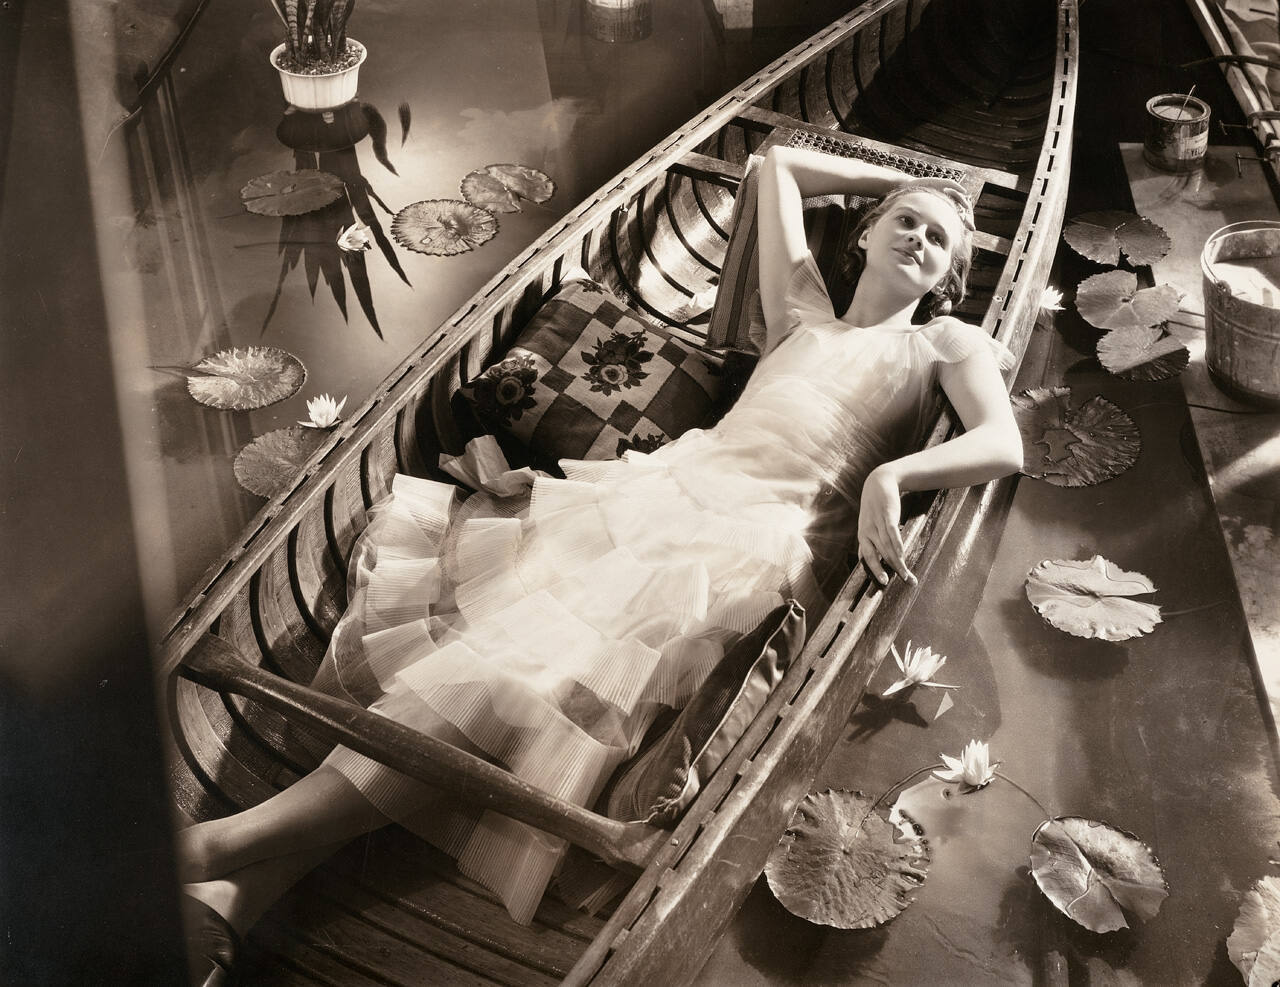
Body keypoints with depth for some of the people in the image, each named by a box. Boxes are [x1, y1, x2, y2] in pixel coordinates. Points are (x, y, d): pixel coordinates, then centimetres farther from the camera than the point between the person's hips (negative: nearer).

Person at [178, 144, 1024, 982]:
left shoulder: (948, 342, 22)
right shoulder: (802, 310, 32)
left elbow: (1004, 445, 2)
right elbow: (780, 164, 45)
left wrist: (890, 476, -15)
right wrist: (908, 183, 48)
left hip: (760, 535, -5)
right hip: (666, 486, 5)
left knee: (536, 659, -30)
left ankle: (223, 847, -34)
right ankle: (235, 897, -28)